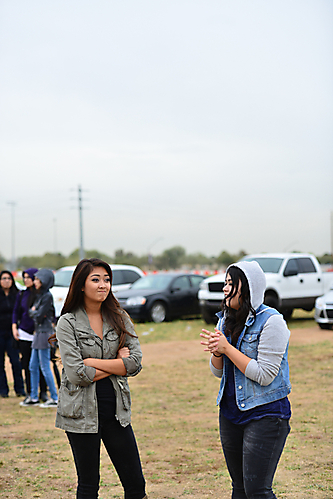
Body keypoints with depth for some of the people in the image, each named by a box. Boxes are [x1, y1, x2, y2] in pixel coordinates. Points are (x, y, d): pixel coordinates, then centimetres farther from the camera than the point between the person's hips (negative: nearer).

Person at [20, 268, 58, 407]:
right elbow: (31, 311, 18)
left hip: (44, 333, -9)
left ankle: (55, 398, 0)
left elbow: (39, 316, -15)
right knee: (33, 366, 12)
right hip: (38, 333, 9)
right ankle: (33, 397, 19)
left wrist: (34, 312, 1)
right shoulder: (39, 295, 15)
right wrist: (34, 312, 0)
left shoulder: (48, 296, -13)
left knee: (45, 368, -6)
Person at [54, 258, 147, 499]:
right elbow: (77, 374, -16)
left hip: (116, 408, 3)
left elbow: (136, 362, -7)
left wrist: (93, 362, -13)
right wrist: (117, 364, -9)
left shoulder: (119, 317, 4)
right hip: (83, 411, -3)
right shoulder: (68, 323, -6)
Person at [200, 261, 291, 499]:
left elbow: (265, 375, -19)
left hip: (265, 414, -7)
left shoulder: (271, 321, -14)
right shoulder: (227, 319, 8)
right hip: (231, 412, 7)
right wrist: (217, 352, -8)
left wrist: (227, 348, -17)